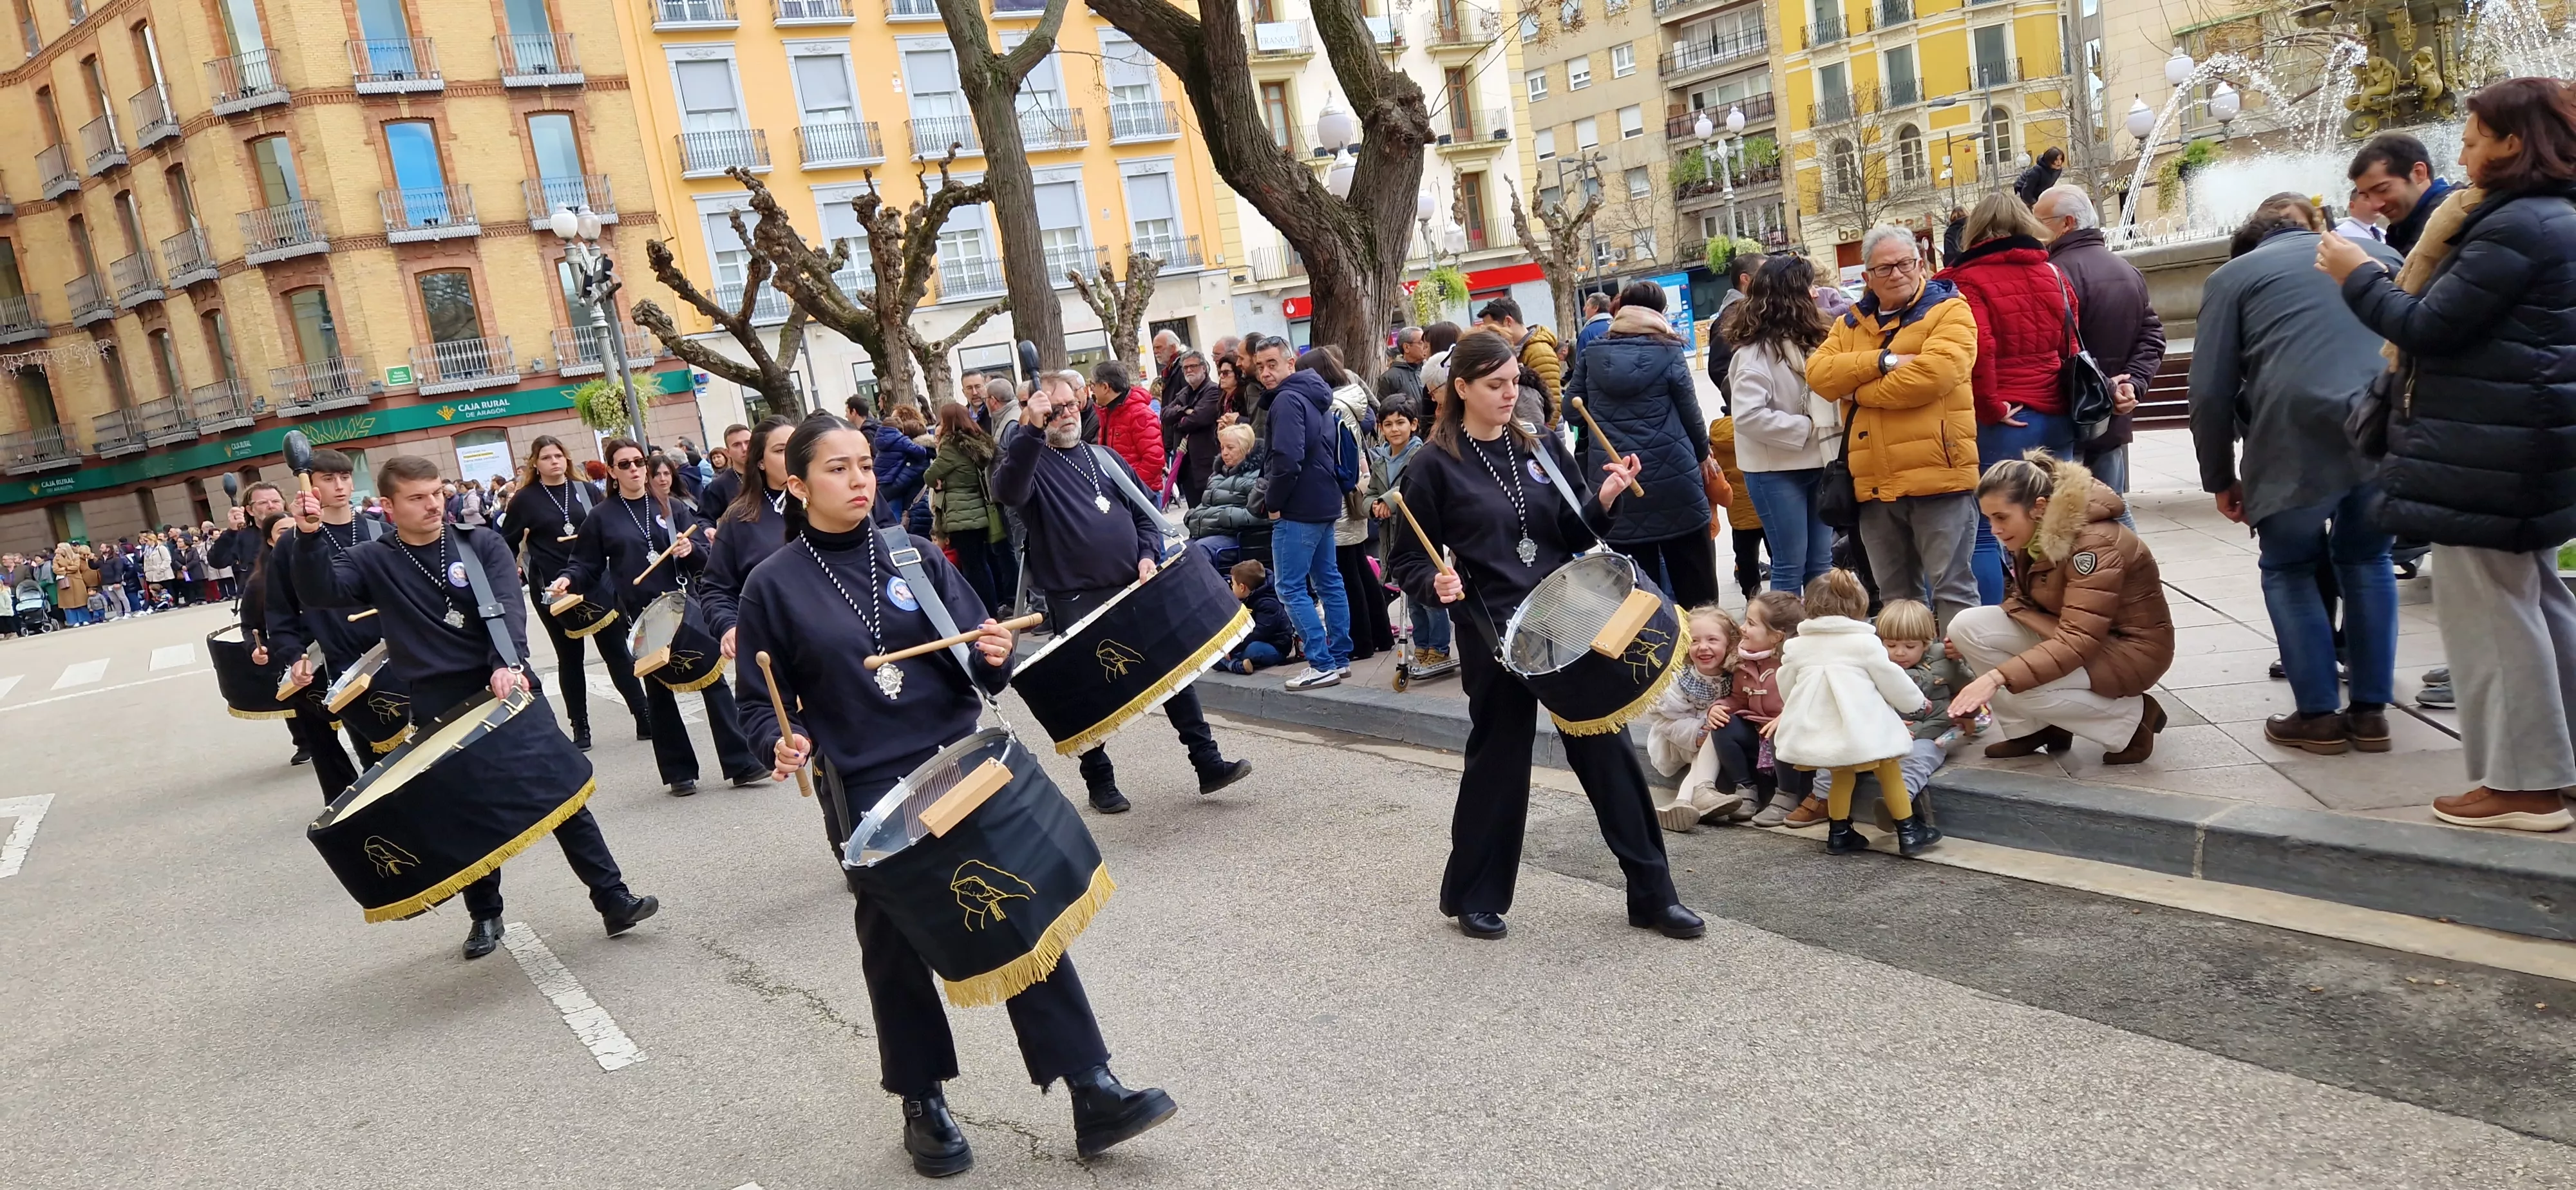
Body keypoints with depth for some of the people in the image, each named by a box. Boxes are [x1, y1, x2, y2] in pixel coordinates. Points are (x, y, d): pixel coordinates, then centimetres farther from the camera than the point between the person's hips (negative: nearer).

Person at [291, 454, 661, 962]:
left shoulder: (481, 544, 1)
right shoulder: (374, 561, 4)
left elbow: (507, 606, -12)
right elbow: (318, 592, -11)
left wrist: (509, 664, -29)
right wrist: (309, 538, -27)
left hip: (507, 689, 0)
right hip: (439, 709, 1)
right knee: (468, 814, 7)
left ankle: (614, 900, 0)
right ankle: (485, 916, 25)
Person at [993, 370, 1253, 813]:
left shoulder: (1105, 456, 16)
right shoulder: (1029, 460, -2)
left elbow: (1145, 511, 18)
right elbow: (1009, 492, -27)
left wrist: (1149, 555, 0)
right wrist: (1031, 431, -36)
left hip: (1135, 590, 5)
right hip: (1076, 601, -5)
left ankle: (1208, 763, 11)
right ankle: (1100, 782, 21)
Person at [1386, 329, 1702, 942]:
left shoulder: (1542, 448, 9)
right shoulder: (1436, 467, -4)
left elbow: (1575, 535, 10)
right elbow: (1408, 561, -2)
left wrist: (1603, 499, -8)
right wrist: (1437, 584, -22)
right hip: (1494, 635, -4)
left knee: (1609, 751, 5)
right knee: (1499, 763, 6)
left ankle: (1653, 894, 16)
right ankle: (1474, 897, 25)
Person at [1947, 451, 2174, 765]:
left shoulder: (2095, 544, -29)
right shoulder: (2037, 535, -4)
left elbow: (2078, 642, -35)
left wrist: (1997, 677, -43)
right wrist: (1973, 641, -16)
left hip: (2129, 648, -8)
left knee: (2017, 688, -30)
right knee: (1967, 624, -12)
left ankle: (2132, 719, -6)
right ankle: (2032, 728, 1)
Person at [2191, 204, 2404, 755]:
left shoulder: (2233, 275, 13)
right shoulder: (2379, 254, 25)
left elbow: (2210, 391, 6)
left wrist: (2221, 480, 14)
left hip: (2298, 438, -3)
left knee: (2289, 570, 17)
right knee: (2367, 561, 23)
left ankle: (2319, 715, 13)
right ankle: (2371, 710, 23)